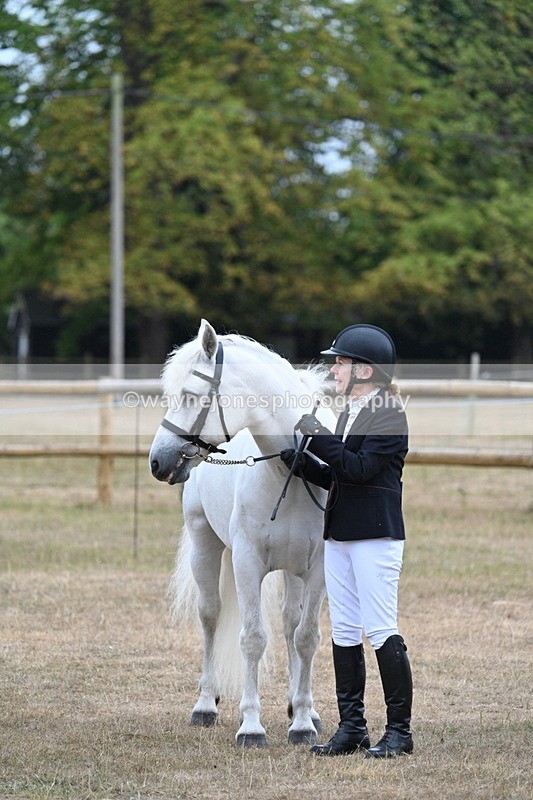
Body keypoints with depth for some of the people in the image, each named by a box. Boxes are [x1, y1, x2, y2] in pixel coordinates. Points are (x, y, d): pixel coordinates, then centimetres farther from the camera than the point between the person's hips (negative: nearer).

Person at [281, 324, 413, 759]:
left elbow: (360, 467, -20)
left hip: (375, 535, -9)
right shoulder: (350, 414, 17)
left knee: (382, 632, -7)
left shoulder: (390, 415, -10)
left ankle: (399, 730, -2)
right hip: (339, 535, 9)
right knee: (344, 632, 9)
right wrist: (298, 459, 6)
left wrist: (318, 436, -17)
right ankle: (352, 727, 14)